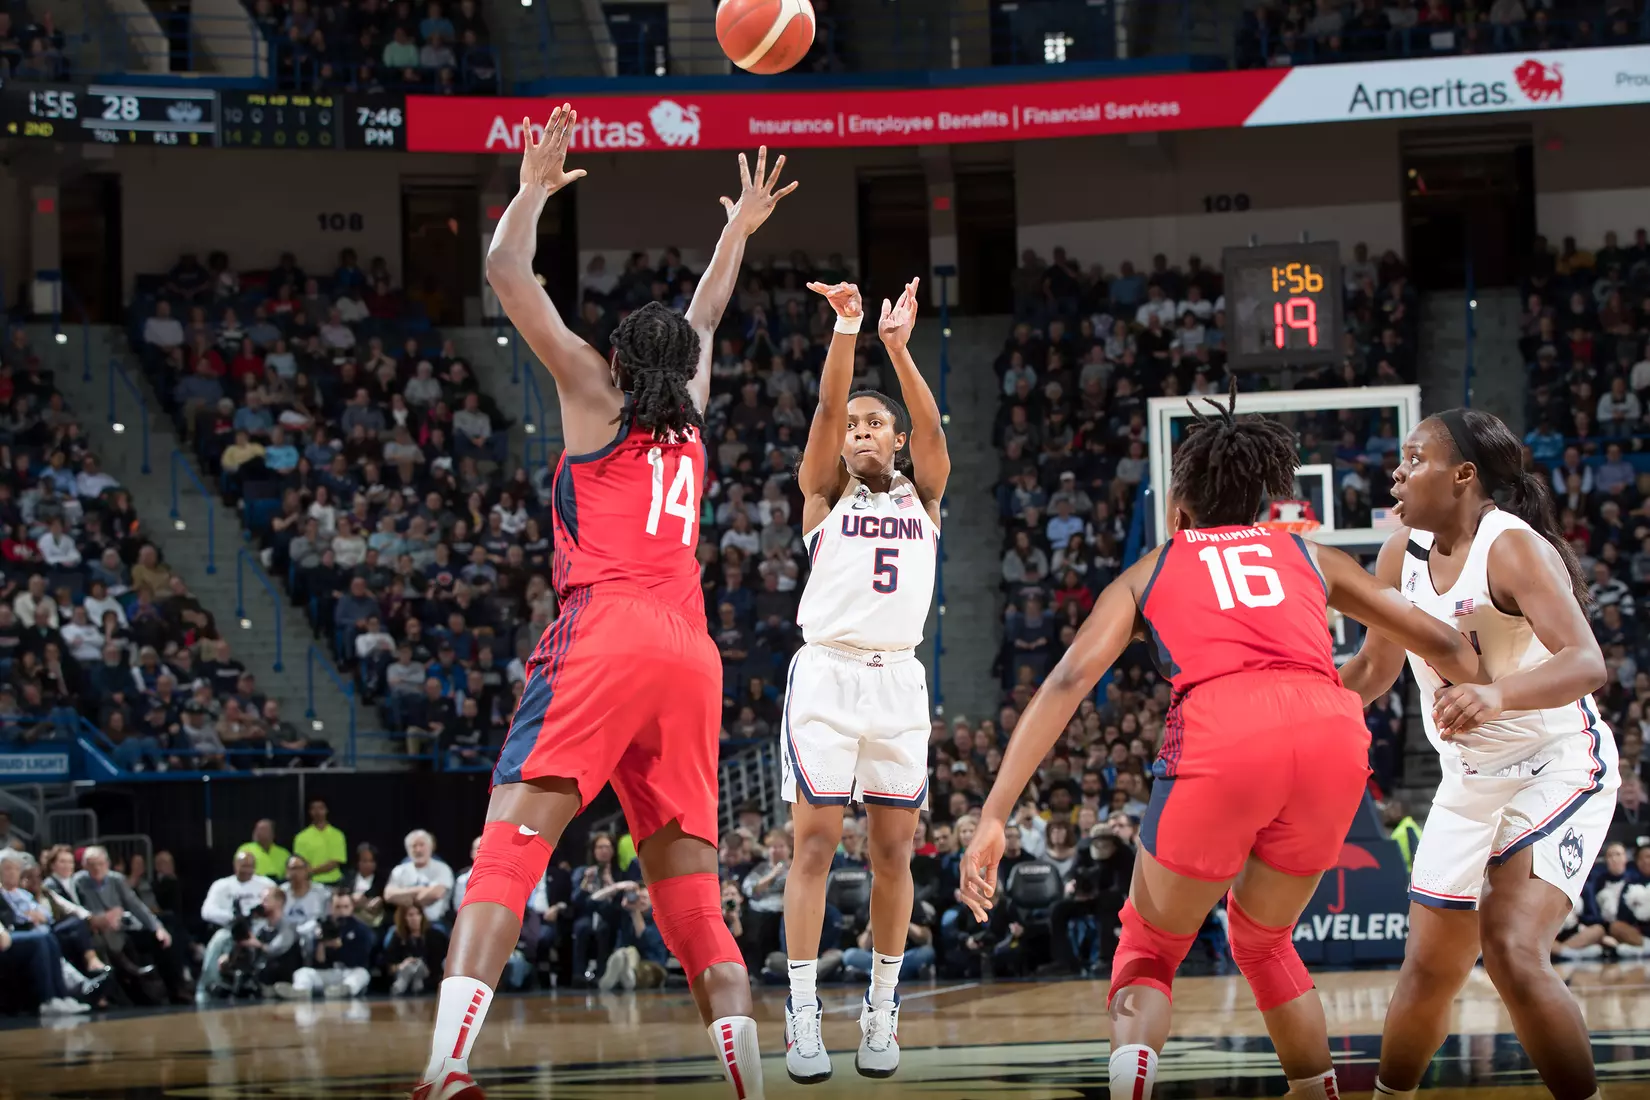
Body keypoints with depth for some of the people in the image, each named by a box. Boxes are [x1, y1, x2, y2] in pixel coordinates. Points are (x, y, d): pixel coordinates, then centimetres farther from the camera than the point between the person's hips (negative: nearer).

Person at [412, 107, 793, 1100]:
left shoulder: (596, 395, 15)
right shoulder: (690, 423, 27)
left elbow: (508, 274, 14)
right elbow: (703, 322, 48)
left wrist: (534, 191, 27)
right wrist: (739, 232, 59)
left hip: (606, 634, -5)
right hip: (691, 651, 6)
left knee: (511, 846, -18)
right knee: (690, 888, 9)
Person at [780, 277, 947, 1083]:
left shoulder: (922, 496, 13)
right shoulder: (824, 494, 9)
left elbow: (931, 426, -5)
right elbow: (827, 409, -7)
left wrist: (899, 346, -20)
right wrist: (846, 329, -21)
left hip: (899, 682, 2)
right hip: (827, 675, -2)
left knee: (893, 851, 3)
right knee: (814, 845, -6)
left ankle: (882, 1013, 11)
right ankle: (802, 1017, -7)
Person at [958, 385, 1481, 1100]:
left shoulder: (1149, 571, 26)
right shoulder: (1307, 555, 32)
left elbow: (1068, 682, 12)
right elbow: (1443, 646, 32)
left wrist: (994, 818, 6)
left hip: (1220, 739, -2)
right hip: (1333, 731, 2)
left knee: (1149, 950, 15)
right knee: (1263, 943, 29)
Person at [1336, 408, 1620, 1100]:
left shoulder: (1513, 548, -22)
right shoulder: (1402, 555, 0)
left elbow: (1586, 664, -37)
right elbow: (1374, 670, 16)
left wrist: (1497, 693, -54)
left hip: (1559, 768, -7)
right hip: (1470, 779, 7)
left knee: (1511, 951, -24)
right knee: (1429, 968, 11)